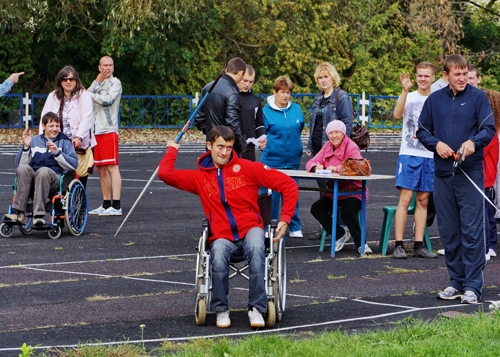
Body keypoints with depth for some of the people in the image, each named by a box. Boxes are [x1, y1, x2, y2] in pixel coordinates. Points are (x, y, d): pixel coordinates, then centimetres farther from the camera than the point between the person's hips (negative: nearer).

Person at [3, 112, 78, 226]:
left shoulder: (64, 142, 17)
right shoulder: (34, 140, 23)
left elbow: (73, 165, 2)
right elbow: (19, 164, 14)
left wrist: (57, 153, -7)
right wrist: (26, 147, 1)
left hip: (55, 179, -2)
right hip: (33, 177, 2)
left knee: (44, 171, -36)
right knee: (23, 168, -31)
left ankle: (39, 215, -42)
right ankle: (19, 213, -37)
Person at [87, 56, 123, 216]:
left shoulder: (115, 83, 0)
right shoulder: (98, 83, 20)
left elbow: (107, 100, -16)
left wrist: (90, 94, -3)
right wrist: (97, 82, -5)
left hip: (109, 130, -7)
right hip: (95, 130, 7)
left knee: (112, 167, -12)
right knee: (101, 168, 10)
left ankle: (116, 206, -16)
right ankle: (106, 204, 17)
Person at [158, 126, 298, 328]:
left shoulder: (246, 168, 6)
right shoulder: (200, 177, 13)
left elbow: (288, 185, 2)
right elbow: (165, 174, 0)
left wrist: (285, 219, -6)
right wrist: (173, 149, 17)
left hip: (250, 229, -1)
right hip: (222, 237, 1)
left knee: (256, 248, -37)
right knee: (218, 254, -35)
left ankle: (256, 308, -29)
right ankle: (221, 310, -16)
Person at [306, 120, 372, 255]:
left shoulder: (352, 148, -10)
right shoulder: (327, 146, 9)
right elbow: (310, 163, 6)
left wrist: (337, 168, -39)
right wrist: (316, 167, -20)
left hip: (353, 192, -6)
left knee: (347, 211, -34)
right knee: (316, 209, -18)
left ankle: (360, 243, -13)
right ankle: (341, 234, -1)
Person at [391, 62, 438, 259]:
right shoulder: (409, 97, 0)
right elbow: (397, 114, -19)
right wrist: (405, 90, -28)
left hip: (430, 157, 4)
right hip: (409, 154, -3)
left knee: (423, 200, 7)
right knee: (405, 199, -8)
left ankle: (419, 245, 11)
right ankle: (399, 245, -8)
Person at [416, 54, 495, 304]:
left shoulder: (478, 97, 0)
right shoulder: (434, 100, 9)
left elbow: (489, 129, -6)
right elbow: (422, 131, 14)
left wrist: (473, 141, -26)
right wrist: (436, 144, -6)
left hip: (471, 172, -4)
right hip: (443, 173, 4)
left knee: (472, 231, -7)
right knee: (448, 232, 9)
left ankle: (472, 286, -3)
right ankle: (455, 281, 19)